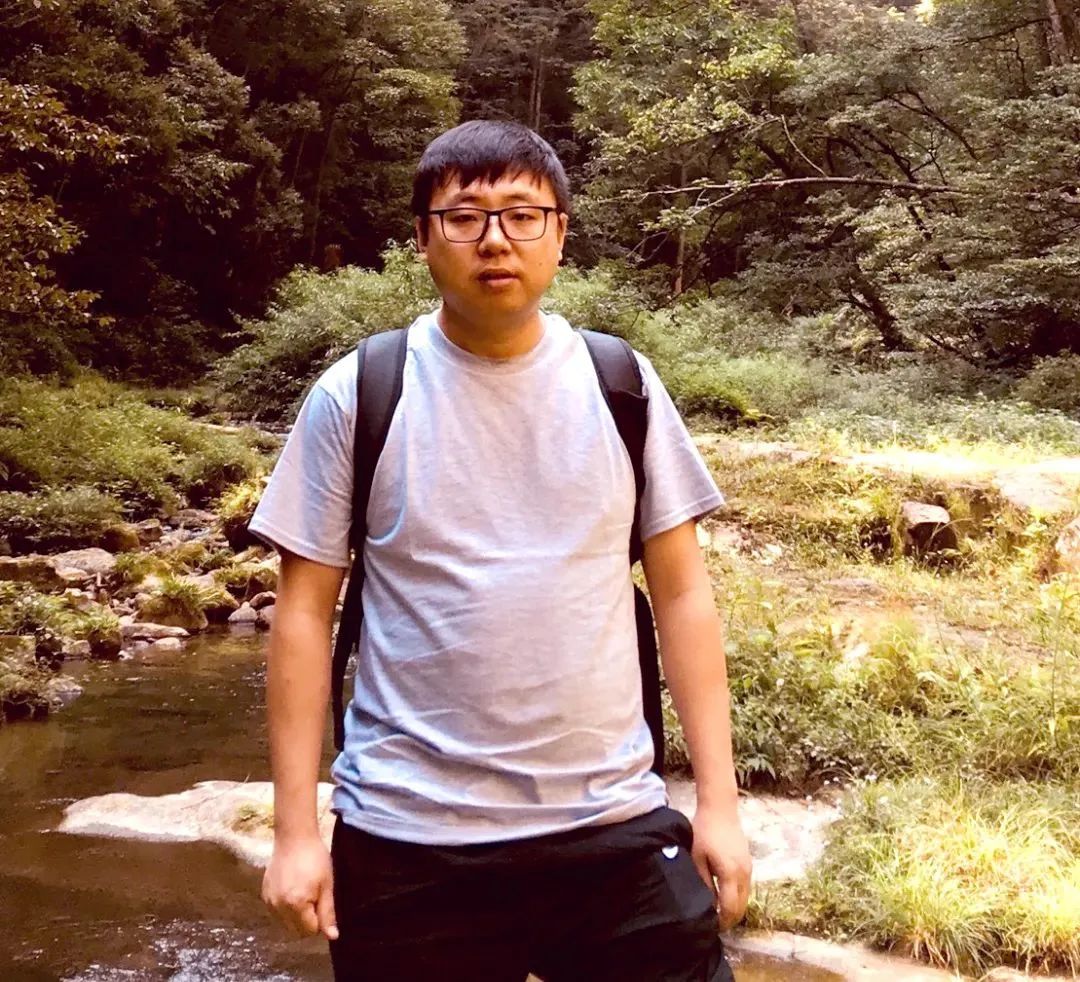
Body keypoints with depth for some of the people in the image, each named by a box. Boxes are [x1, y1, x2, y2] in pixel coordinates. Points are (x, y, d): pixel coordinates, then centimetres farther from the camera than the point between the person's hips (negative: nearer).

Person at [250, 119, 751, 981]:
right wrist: (295, 828, -4)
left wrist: (719, 801, 0)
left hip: (613, 824, 1)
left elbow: (681, 593, 3)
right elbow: (306, 613, -2)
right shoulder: (357, 396, -4)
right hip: (408, 838, -1)